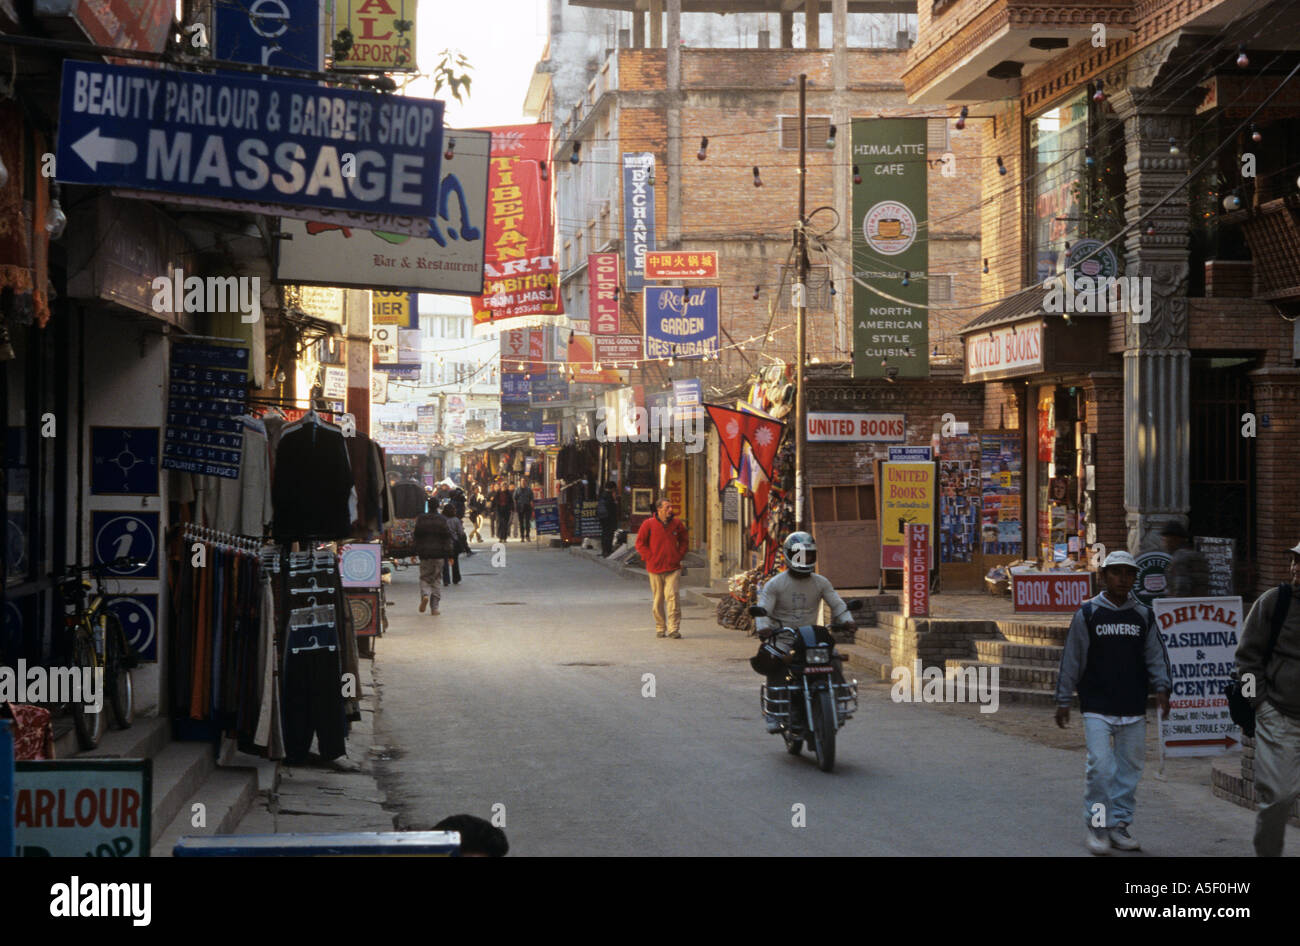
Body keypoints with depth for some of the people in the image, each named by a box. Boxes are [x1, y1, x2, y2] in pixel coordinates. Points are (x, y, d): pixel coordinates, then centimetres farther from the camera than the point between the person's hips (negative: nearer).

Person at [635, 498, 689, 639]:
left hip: (673, 568, 0)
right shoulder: (648, 524, -2)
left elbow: (683, 541, 19)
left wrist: (679, 556, 7)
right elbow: (640, 544, 3)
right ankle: (660, 628, 19)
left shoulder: (677, 524, 5)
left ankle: (673, 628, -11)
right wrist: (650, 558, -4)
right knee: (658, 599, 7)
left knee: (672, 596, -12)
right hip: (655, 569, 0)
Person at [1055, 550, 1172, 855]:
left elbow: (1156, 655, 11)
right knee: (1100, 765, -12)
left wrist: (1161, 687, -5)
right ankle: (1097, 826, 0)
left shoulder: (1143, 615, 8)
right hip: (1097, 707, -3)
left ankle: (1120, 824, 18)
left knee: (1129, 767, 7)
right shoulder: (1087, 614, 0)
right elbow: (1071, 658, 3)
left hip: (1134, 709, 3)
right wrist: (1063, 700, 3)